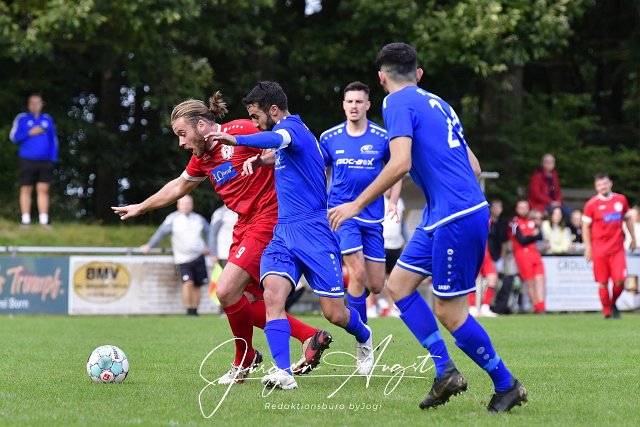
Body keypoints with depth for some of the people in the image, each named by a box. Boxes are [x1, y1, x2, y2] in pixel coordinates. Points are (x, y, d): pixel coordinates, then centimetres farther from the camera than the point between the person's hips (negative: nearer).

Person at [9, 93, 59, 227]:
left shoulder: (48, 119, 13)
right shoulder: (22, 119, 5)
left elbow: (53, 140, 13)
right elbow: (13, 137, 1)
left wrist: (53, 159, 3)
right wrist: (30, 133, -10)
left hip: (45, 162, 2)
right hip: (27, 161, -2)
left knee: (43, 190, -3)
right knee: (26, 190, -1)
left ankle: (44, 221, -4)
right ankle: (25, 220, 1)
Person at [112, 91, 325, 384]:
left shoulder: (241, 132, -13)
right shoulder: (202, 157, 13)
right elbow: (179, 187, 31)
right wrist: (141, 207, 39)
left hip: (268, 220, -9)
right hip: (245, 226, 9)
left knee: (227, 292, -14)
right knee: (246, 302, 5)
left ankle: (244, 361, 7)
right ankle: (310, 337, 15)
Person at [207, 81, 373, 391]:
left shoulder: (293, 127, -11)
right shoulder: (288, 130, 17)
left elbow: (278, 139, -39)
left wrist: (236, 140, -56)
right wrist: (261, 160, 22)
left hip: (313, 231, -8)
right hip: (283, 233, 8)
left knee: (334, 313, -2)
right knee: (272, 295, -18)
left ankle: (364, 338, 33)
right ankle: (283, 372, -28)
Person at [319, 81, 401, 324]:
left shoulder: (382, 138, -1)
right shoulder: (329, 138, 1)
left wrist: (393, 202, -2)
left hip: (372, 217, 2)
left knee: (376, 286, 1)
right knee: (358, 273, -17)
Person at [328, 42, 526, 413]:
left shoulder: (398, 103, -7)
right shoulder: (437, 103, 19)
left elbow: (401, 163, -20)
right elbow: (473, 166, 19)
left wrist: (358, 204, -13)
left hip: (456, 217, -9)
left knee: (450, 312, -3)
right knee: (399, 284, 11)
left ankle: (507, 386, 6)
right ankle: (445, 370, 8)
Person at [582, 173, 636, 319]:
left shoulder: (621, 200, 5)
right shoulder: (591, 204, -3)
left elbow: (628, 218, 18)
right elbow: (586, 226, 1)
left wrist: (633, 238, 18)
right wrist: (588, 248, -3)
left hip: (617, 248, 2)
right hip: (600, 250, -2)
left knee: (620, 281, -9)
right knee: (603, 283, -1)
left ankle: (613, 303, 19)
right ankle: (607, 312, 12)